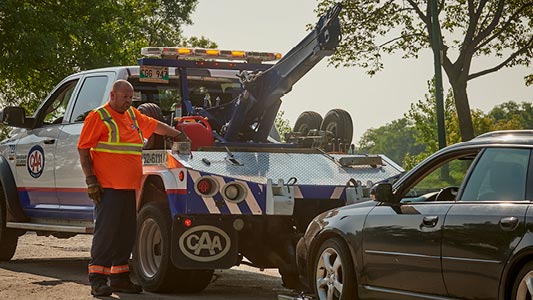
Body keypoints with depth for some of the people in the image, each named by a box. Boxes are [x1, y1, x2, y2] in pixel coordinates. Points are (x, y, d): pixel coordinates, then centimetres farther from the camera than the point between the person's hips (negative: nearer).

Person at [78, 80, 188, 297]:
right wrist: (90, 179, -12)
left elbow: (156, 126, 32)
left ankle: (119, 278, 16)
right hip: (108, 187, -8)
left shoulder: (133, 115, 18)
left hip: (130, 187, 8)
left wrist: (180, 136, 31)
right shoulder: (98, 117, -3)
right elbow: (83, 148, -6)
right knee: (106, 231, -10)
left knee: (126, 234, 9)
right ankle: (97, 280, -8)